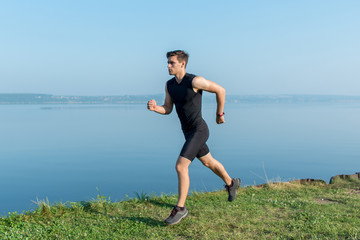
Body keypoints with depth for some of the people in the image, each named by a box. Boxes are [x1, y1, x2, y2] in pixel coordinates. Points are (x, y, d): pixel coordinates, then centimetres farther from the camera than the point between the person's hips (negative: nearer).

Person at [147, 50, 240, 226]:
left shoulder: (195, 81, -19)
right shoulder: (169, 85, 2)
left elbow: (220, 90, -9)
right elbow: (167, 109, 7)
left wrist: (220, 114, -1)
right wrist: (154, 108, -15)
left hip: (199, 130, -8)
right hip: (188, 132, 8)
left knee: (180, 166, -16)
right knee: (208, 162, 24)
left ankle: (180, 208, -3)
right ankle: (231, 183, 48)